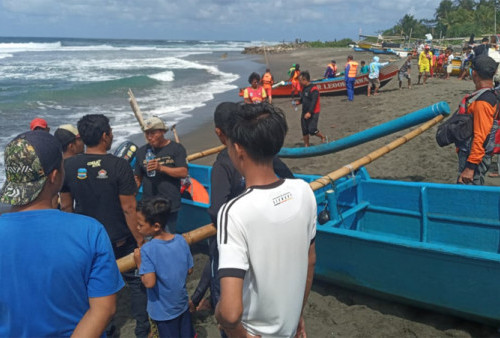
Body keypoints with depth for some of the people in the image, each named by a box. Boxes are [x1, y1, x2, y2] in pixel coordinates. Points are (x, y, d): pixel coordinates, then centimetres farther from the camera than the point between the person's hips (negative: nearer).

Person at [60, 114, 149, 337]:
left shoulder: (68, 166, -7)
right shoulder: (118, 165, -19)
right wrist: (140, 239, -10)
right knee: (136, 282, 14)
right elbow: (129, 208, -19)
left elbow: (66, 206, 3)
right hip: (121, 240, -3)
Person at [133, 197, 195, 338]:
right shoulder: (181, 240, -11)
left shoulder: (147, 250, -26)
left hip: (163, 311, -4)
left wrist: (139, 264, -16)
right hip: (182, 304, 4)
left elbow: (149, 282, -29)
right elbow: (189, 270, -3)